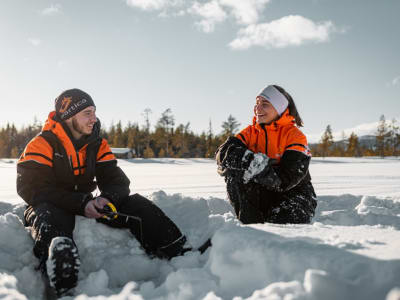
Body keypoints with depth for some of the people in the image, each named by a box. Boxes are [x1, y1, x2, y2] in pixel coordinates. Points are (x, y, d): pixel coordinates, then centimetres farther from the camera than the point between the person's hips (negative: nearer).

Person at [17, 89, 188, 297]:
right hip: (51, 207, -5)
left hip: (88, 205, 5)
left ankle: (177, 253, -22)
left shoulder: (98, 145, 7)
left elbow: (117, 181, 2)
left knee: (137, 204, -12)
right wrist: (81, 204, -29)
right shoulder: (42, 144, -9)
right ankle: (62, 286, -66)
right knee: (50, 218, -41)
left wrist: (106, 198, -24)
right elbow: (31, 188, -19)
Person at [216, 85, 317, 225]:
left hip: (292, 193, -3)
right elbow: (222, 153, -14)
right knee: (235, 172, -22)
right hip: (261, 194, 4)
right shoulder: (250, 132, 3)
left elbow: (288, 178, -22)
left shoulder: (295, 136, -10)